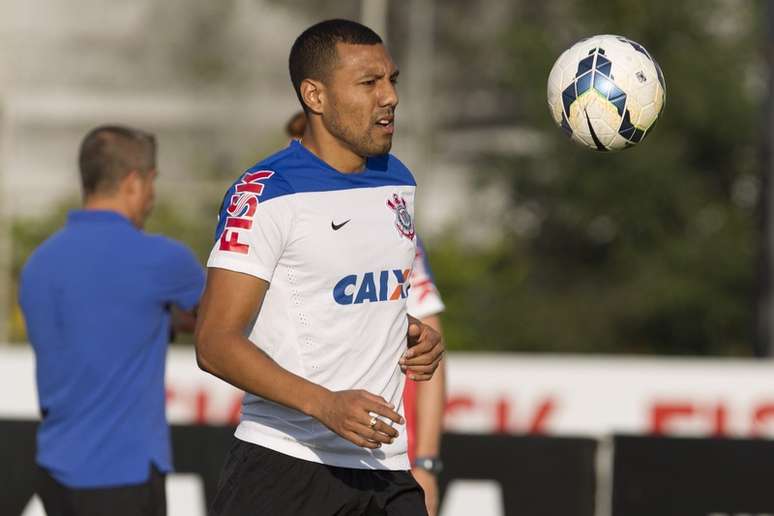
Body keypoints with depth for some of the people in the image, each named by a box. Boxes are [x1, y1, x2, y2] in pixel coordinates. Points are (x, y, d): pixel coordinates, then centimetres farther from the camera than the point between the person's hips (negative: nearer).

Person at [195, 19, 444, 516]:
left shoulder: (398, 182, 15)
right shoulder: (265, 194, -9)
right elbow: (215, 341, -15)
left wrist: (416, 335, 8)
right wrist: (323, 404, -26)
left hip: (386, 470, 6)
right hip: (284, 468, -6)